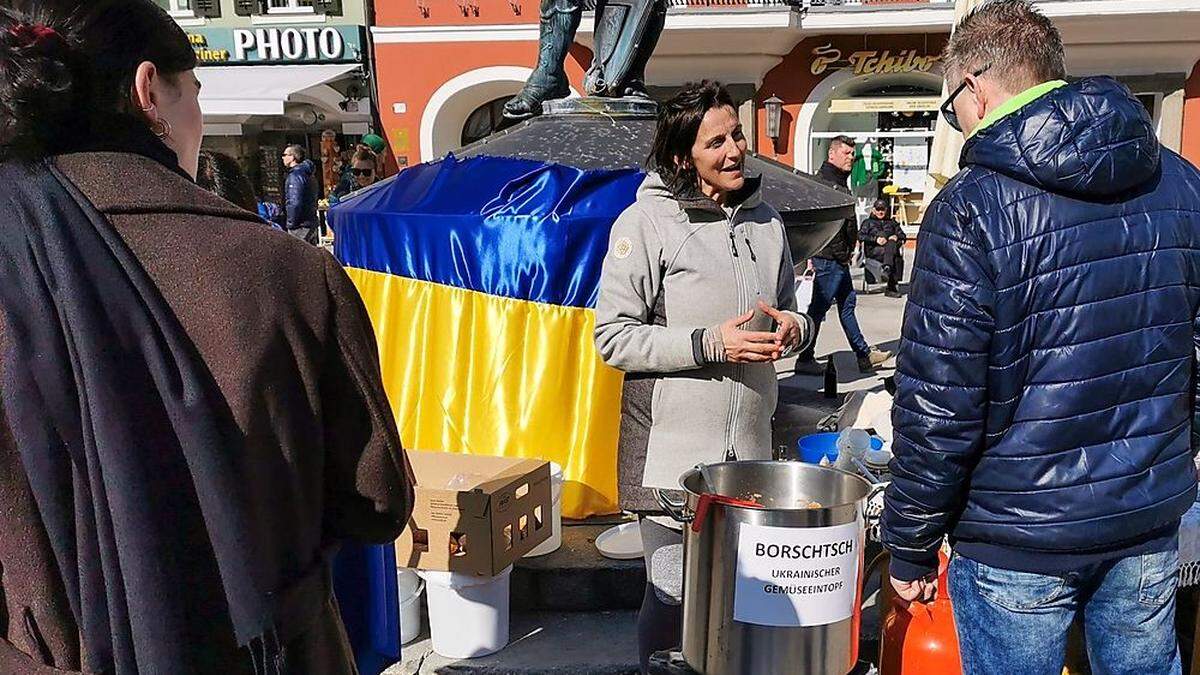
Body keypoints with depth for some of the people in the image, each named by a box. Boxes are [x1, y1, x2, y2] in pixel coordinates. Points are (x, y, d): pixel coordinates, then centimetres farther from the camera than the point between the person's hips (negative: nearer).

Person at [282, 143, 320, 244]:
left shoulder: (295, 175, -14)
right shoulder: (309, 174, 15)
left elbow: (295, 203, -21)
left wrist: (290, 224, -15)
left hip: (300, 227, -9)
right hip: (312, 224, 10)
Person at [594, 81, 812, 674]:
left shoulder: (765, 220, 10)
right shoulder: (647, 221, -9)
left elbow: (789, 312, 22)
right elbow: (612, 336, -12)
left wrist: (791, 329, -2)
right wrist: (709, 343, -19)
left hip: (749, 443, 6)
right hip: (672, 449, -5)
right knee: (675, 595, 4)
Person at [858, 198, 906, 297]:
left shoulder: (892, 223, 34)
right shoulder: (868, 222, 27)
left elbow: (903, 235, 24)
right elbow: (860, 236, 8)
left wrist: (897, 236, -1)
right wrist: (875, 239, -8)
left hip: (891, 247, 3)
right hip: (874, 250, -3)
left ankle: (886, 268, -53)